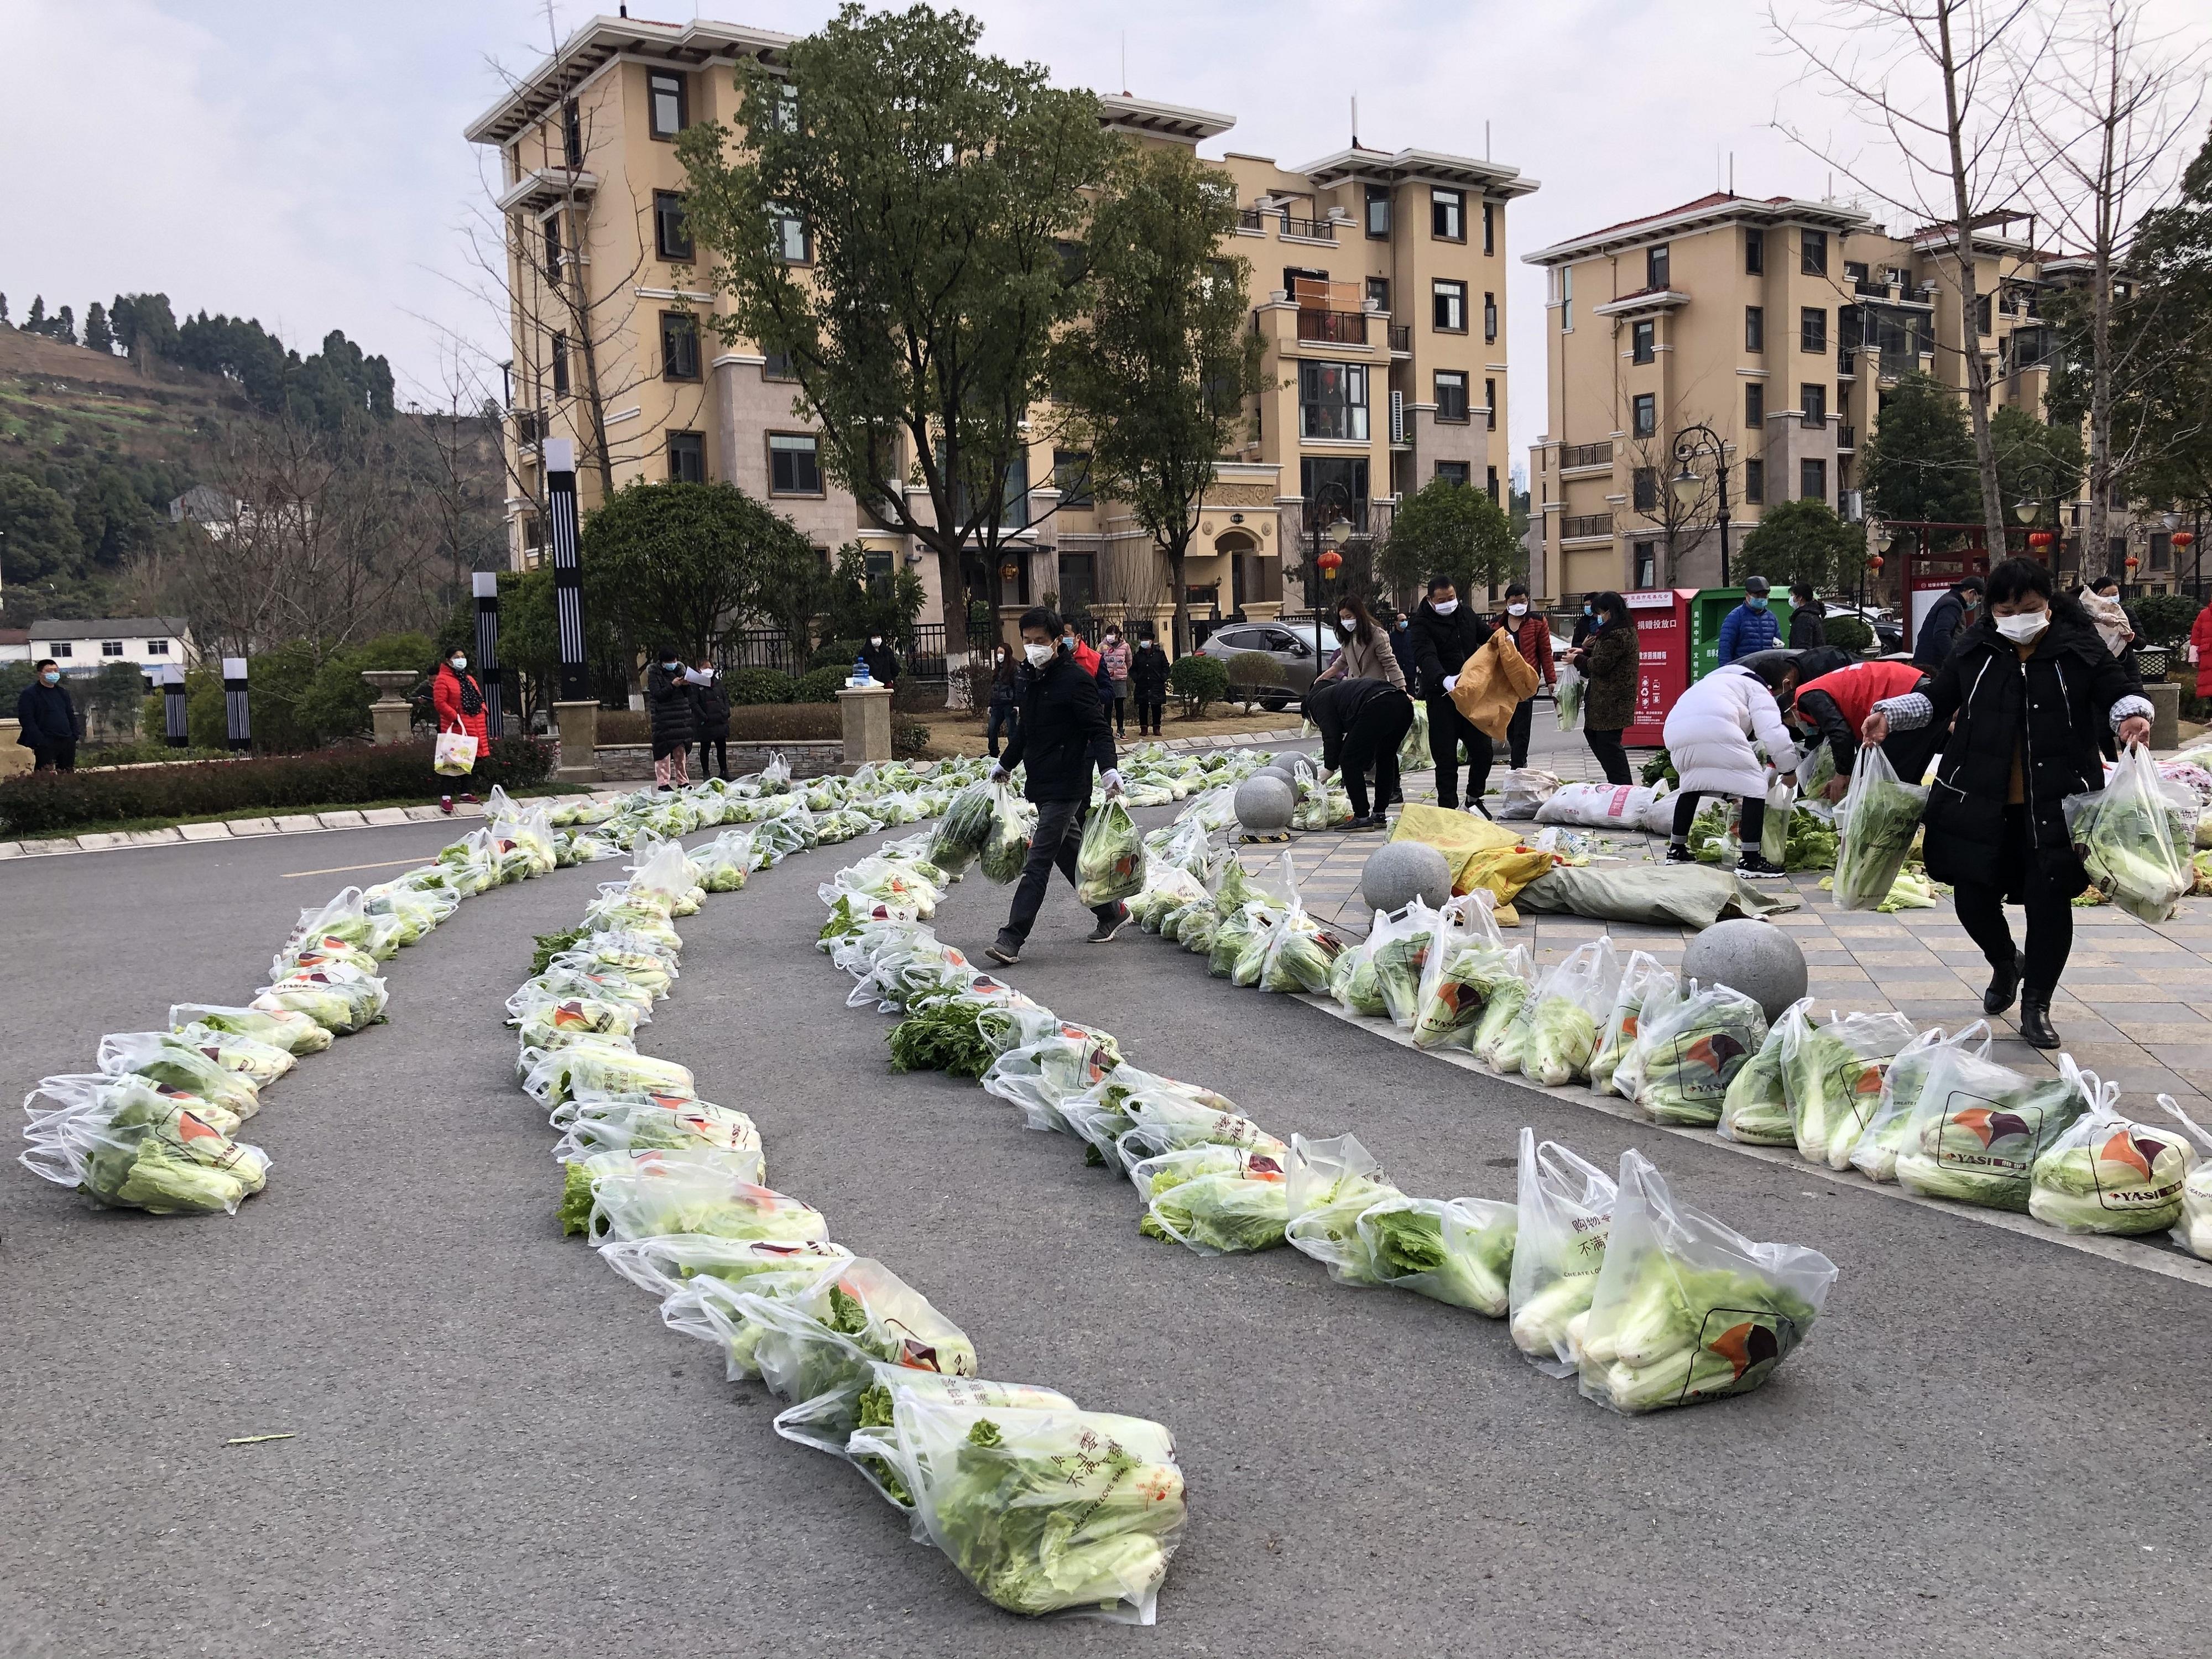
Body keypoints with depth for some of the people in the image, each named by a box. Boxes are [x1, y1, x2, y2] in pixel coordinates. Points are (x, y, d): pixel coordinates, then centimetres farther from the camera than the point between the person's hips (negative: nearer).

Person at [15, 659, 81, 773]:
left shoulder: (63, 692, 18)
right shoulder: (29, 694, -3)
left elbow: (71, 715, 22)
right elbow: (26, 719, -11)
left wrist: (75, 735, 7)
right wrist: (39, 740, -18)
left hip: (67, 742, 6)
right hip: (45, 743, -6)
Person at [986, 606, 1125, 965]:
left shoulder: (1077, 679, -12)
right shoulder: (1034, 680, 14)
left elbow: (1098, 730, -16)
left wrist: (1109, 769, -30)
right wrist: (1004, 764, 37)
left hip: (1066, 786, -9)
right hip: (1041, 784, 9)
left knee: (1038, 861, -10)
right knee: (1069, 853, 16)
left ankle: (1011, 940, -12)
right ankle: (1112, 911, 31)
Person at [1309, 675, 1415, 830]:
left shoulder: (1320, 700, 19)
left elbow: (1332, 737, 4)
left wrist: (1328, 768, 11)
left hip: (1378, 707, -9)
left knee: (1349, 761, 3)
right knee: (1385, 759, 25)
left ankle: (1362, 818, 2)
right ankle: (1379, 816, 29)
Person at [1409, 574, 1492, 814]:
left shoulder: (1466, 614, 10)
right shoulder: (1423, 622, -10)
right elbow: (1426, 657, -26)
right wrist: (1446, 680, -45)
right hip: (1442, 697, -5)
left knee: (1483, 751, 8)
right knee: (1446, 758, -2)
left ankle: (1474, 799, 28)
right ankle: (1448, 808, 7)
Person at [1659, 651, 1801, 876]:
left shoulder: (1723, 679, 40)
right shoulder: (1759, 690, 17)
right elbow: (1773, 733, 1)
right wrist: (1790, 770, 15)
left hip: (1676, 732, 8)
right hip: (1715, 730, -8)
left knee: (1692, 785, 32)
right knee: (1754, 786, 4)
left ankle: (1676, 850, 35)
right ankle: (1750, 861, 0)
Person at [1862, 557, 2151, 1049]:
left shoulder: (2080, 650, -2)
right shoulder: (1974, 650, 4)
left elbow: (2119, 692, -1)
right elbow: (1936, 700, 13)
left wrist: (2132, 714, -24)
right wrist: (1889, 714, -3)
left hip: (2055, 806, -2)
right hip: (1980, 804, 2)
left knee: (2049, 901, -1)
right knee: (1973, 897, 6)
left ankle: (2036, 1004, 17)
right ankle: (2005, 964, 40)